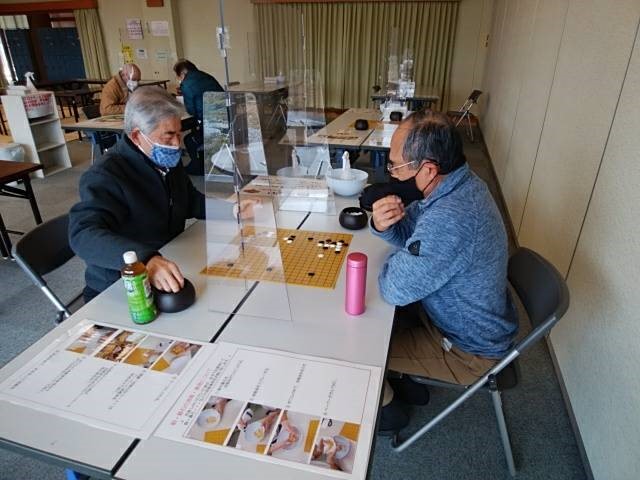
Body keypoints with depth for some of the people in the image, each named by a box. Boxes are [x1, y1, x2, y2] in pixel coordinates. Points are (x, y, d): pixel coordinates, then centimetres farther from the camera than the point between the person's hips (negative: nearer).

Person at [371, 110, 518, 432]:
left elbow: (395, 289, -32)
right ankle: (408, 383, 35)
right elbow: (409, 231, 3)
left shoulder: (451, 220, -40)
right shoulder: (461, 183, -9)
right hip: (474, 321, 8)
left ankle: (387, 408, 29)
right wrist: (383, 225, -19)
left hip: (468, 350, -8)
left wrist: (395, 262, -12)